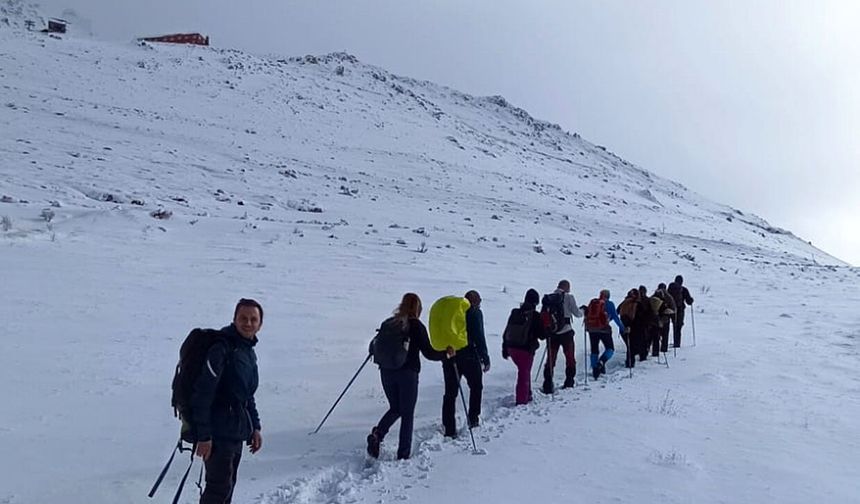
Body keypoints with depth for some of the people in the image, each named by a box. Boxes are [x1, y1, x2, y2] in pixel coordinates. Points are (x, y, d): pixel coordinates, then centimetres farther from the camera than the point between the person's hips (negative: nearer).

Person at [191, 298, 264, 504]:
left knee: (228, 485, 17)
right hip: (219, 433, -9)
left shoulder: (249, 352, 11)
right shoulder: (222, 349, -18)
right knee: (219, 487, -5)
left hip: (237, 432, 9)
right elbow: (202, 394, -21)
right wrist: (203, 436, -22)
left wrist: (255, 427, 17)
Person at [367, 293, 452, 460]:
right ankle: (403, 455, 7)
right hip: (407, 373, -4)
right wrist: (446, 353, 5)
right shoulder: (417, 326, -6)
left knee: (395, 409, 20)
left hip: (387, 372, 4)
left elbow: (373, 347, 10)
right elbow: (428, 352, -9)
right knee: (407, 415, 8)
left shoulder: (388, 323, 5)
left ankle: (377, 434, -5)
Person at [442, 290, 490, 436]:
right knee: (476, 387, 19)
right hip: (468, 356, -4)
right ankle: (473, 419, 20)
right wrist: (485, 358, -6)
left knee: (450, 393, 6)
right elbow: (479, 337, -11)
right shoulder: (475, 313, -4)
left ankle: (449, 428, 3)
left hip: (449, 357, 4)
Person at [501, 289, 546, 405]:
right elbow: (542, 335, -6)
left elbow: (506, 332, 7)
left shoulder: (515, 313, 2)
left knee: (524, 372, 24)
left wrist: (505, 349, 16)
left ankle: (527, 395, 36)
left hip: (512, 348, 6)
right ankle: (521, 400, 4)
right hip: (526, 350, -6)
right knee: (524, 374, 5)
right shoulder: (535, 316, -12)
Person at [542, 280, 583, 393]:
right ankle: (569, 382, 19)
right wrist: (583, 310, 20)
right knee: (570, 358, 15)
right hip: (565, 331, -3)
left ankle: (548, 385, 1)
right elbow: (577, 313, -1)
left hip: (551, 332, 3)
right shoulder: (569, 297, -6)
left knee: (551, 358, 8)